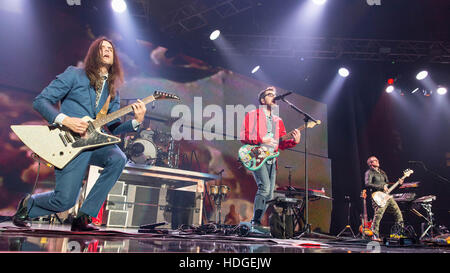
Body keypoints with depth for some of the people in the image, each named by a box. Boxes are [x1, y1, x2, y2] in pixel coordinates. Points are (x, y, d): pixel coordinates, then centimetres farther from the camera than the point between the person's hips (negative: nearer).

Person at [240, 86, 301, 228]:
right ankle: (255, 220, -10)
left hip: (272, 159, 6)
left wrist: (294, 141, -3)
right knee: (265, 187, -22)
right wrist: (261, 140, -15)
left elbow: (282, 143, 16)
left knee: (269, 194, 3)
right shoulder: (252, 115, 4)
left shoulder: (278, 120, 21)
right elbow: (243, 136, -5)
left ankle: (256, 222, 14)